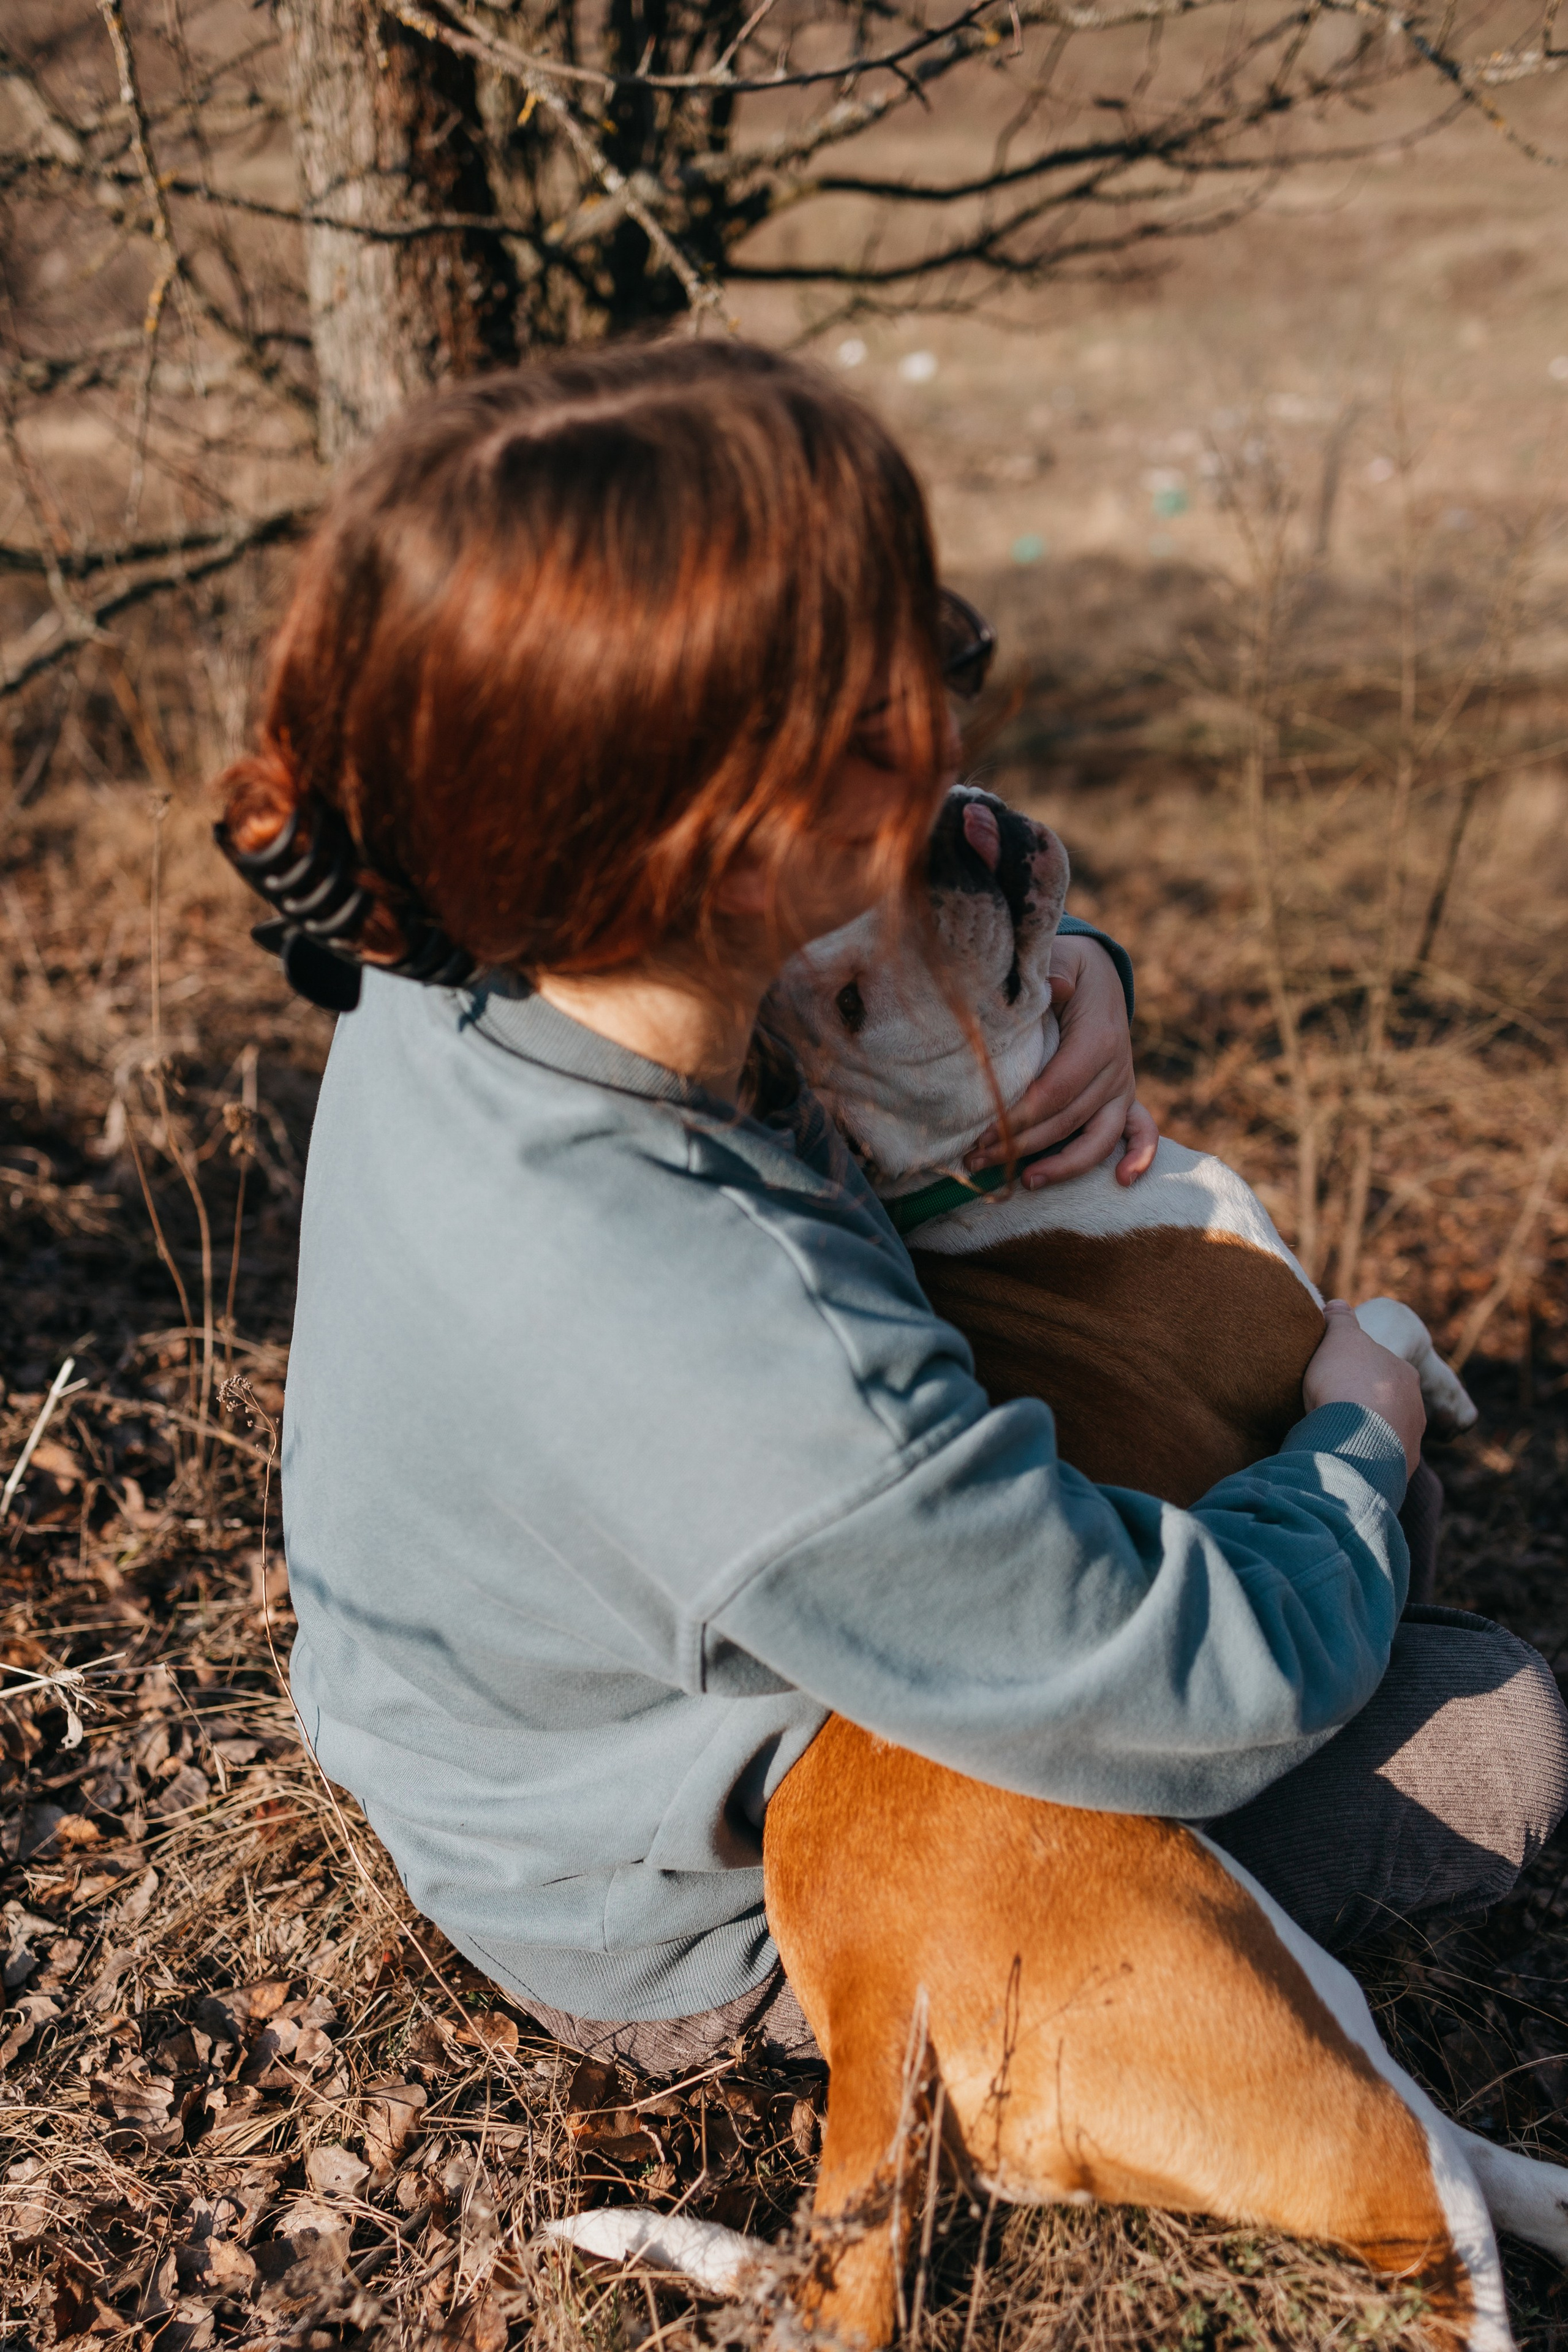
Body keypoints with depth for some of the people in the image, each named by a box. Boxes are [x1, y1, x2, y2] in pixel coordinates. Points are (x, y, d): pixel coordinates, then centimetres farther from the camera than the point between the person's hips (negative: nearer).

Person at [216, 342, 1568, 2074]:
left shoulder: (439, 984, -21)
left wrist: (1062, 972, -18)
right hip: (685, 1950, -7)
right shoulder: (764, 1388, -46)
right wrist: (1354, 1434, -10)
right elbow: (1211, 1700, -29)